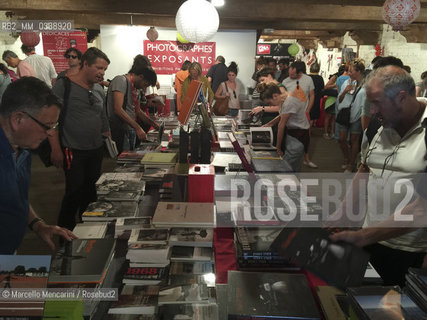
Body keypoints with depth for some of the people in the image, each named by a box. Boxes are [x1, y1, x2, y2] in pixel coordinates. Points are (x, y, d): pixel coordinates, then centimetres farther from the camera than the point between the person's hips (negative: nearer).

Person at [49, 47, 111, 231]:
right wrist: (56, 149, -16)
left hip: (96, 151, 6)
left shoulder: (97, 91, 13)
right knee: (74, 193, -4)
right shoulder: (64, 85, -7)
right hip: (73, 152, -6)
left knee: (91, 194, 12)